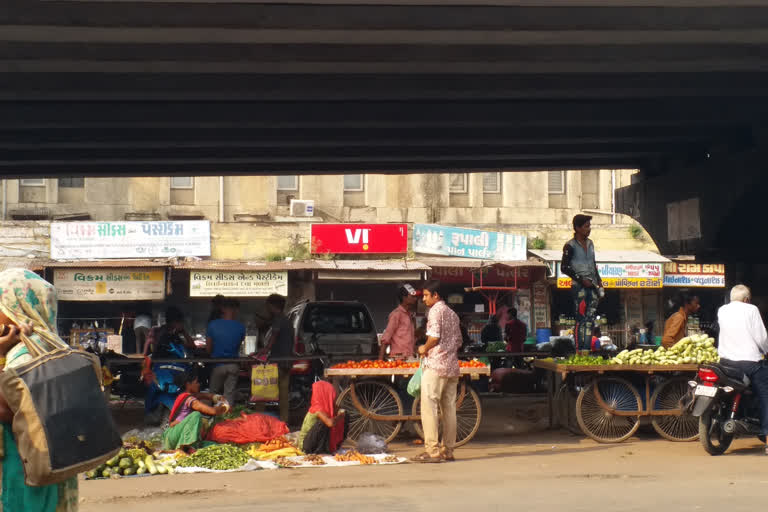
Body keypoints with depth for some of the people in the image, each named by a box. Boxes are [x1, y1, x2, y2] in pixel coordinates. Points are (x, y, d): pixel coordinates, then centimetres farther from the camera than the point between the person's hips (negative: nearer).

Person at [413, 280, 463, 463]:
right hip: (452, 366, 9)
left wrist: (424, 348, -1)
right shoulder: (453, 314, 19)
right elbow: (458, 342, 19)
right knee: (449, 408, 9)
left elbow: (434, 337, -18)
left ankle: (432, 450, -10)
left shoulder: (436, 310, -7)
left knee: (429, 406, -6)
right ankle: (448, 450, 11)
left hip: (436, 365, -9)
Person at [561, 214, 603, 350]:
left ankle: (586, 349, 4)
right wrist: (581, 279, -12)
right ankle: (579, 350, -10)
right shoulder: (570, 246, -6)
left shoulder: (590, 243, 15)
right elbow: (564, 268, -7)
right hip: (579, 286, -7)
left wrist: (599, 280, 12)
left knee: (591, 318, 3)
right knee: (581, 318, -10)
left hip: (592, 285, 7)